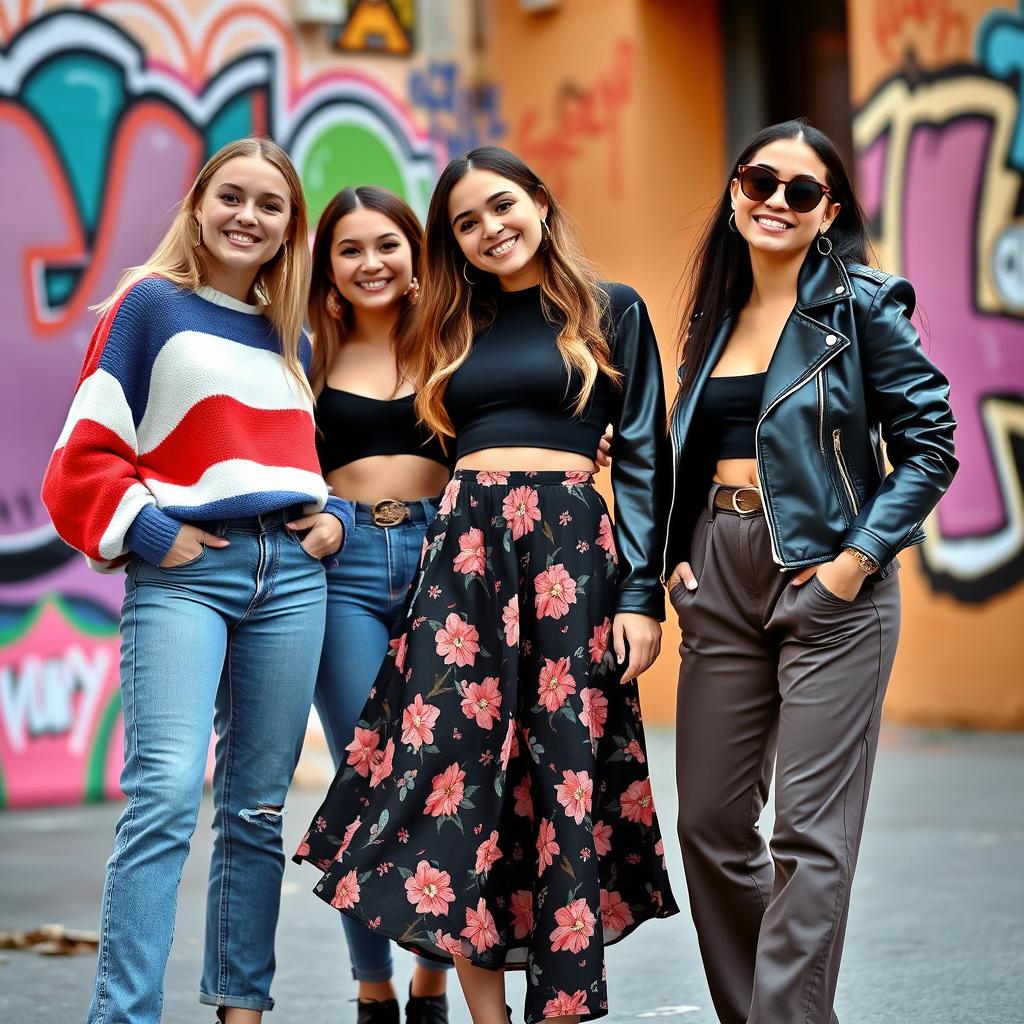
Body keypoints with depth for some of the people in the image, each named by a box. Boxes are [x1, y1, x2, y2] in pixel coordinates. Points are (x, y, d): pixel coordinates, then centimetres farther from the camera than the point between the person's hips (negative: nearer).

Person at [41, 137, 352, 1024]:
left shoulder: (290, 338, 18)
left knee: (257, 806, 7)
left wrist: (334, 516, 10)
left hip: (291, 570, 6)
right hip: (183, 571, -6)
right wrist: (148, 533, -11)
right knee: (167, 792, -19)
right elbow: (87, 452, -3)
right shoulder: (150, 305, 1)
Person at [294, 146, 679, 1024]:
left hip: (570, 549, -3)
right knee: (453, 761, -6)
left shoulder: (612, 313, 6)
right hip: (463, 549, 4)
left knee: (565, 769, -4)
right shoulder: (457, 326, 18)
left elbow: (643, 460, 2)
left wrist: (642, 595, -6)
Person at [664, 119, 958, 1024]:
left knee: (810, 831, -7)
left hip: (827, 581, -6)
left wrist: (858, 559, -14)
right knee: (710, 823, 9)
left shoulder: (861, 305, -4)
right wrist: (678, 558, 8)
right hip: (720, 579, 6)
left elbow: (929, 446, -7)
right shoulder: (715, 315, 14)